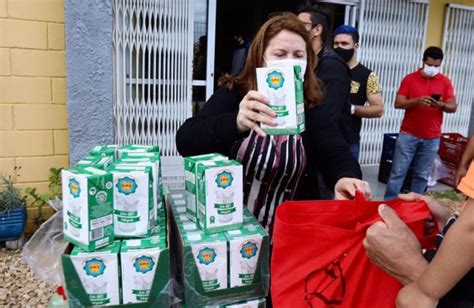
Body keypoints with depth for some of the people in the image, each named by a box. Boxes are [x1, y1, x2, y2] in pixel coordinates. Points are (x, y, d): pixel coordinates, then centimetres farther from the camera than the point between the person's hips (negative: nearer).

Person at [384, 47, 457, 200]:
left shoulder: (445, 82, 7)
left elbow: (453, 107, 4)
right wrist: (417, 101, -22)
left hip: (432, 138, 2)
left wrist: (441, 105, -18)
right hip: (408, 134, -2)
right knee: (398, 172, -1)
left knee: (422, 175, 7)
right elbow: (398, 103, -5)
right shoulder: (410, 78, 1)